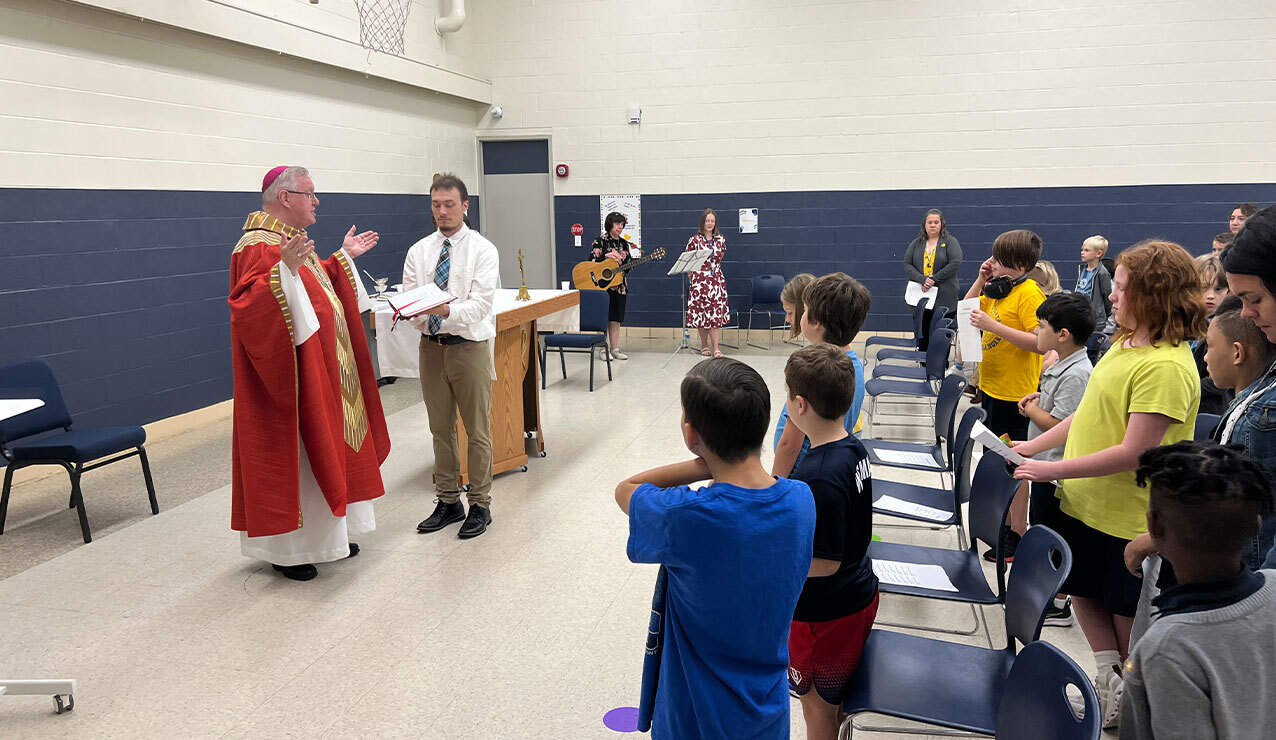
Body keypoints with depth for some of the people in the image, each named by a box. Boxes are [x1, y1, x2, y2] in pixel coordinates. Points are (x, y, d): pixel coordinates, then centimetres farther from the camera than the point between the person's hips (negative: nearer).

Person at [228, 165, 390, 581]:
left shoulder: (293, 241, 13)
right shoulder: (257, 246, -18)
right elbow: (248, 307, -30)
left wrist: (344, 257, 27)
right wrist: (283, 271, -42)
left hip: (321, 374, 10)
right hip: (290, 378, -10)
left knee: (323, 449, 16)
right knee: (290, 456, -1)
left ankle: (324, 535, 29)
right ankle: (284, 548, 13)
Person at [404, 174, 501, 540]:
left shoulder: (482, 250, -6)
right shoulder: (418, 251, 7)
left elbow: (480, 304, -16)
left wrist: (447, 310, -34)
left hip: (469, 345, -4)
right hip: (431, 345, 4)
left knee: (477, 430, 3)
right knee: (441, 429, 13)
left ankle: (480, 505, 16)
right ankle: (448, 502, 27)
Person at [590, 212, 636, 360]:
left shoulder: (624, 243, 13)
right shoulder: (600, 241, -3)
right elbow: (591, 261, -9)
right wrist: (607, 256, -20)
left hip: (620, 285, 5)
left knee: (616, 317, 6)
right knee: (604, 316, -3)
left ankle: (615, 349, 9)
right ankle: (603, 349, 3)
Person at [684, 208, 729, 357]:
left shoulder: (720, 240, 6)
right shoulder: (694, 240, -3)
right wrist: (692, 278, -1)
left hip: (716, 280, 2)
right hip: (700, 280, -2)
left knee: (716, 313, -3)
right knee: (701, 312, 3)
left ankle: (715, 348, -4)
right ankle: (704, 346, 15)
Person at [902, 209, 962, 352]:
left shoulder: (950, 241, 3)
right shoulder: (917, 243, 12)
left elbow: (956, 263, -11)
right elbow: (907, 265, 3)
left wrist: (933, 279, -16)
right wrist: (922, 279, -14)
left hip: (943, 299, -3)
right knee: (922, 336, 8)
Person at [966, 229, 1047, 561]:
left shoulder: (1030, 293, -16)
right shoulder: (997, 289, 8)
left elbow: (1039, 341, -25)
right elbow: (967, 311, 19)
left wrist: (994, 325, -29)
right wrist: (981, 279, 6)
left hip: (1015, 393, -9)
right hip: (992, 386, 9)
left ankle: (1018, 536, 10)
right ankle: (1004, 522, 32)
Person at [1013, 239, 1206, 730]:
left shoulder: (1167, 367, -25)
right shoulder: (1123, 344, 4)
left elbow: (1133, 453, -28)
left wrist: (1053, 470, -24)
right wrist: (1033, 446, 8)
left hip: (1129, 520, -8)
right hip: (1083, 501, 9)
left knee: (1126, 615, 12)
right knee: (1083, 590, 20)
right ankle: (1110, 680, 36)